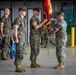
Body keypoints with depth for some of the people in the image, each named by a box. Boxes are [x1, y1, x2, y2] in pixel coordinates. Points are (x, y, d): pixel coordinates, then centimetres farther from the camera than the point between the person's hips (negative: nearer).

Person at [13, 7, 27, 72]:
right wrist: (16, 38, -21)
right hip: (19, 38, -9)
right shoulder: (17, 19, -13)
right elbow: (15, 29, -17)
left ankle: (19, 66, 16)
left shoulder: (24, 19, 15)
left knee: (21, 52, 10)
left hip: (23, 38, 9)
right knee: (19, 52, -9)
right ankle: (17, 67, -4)